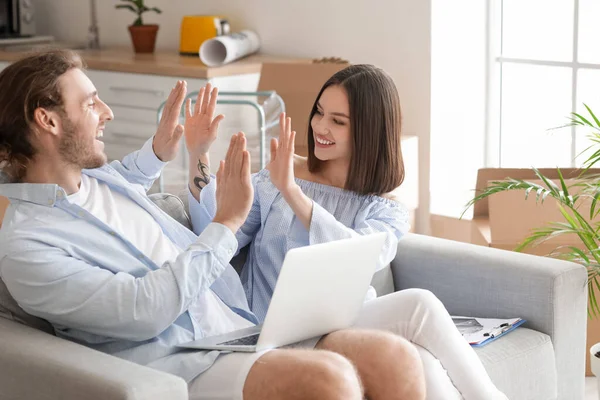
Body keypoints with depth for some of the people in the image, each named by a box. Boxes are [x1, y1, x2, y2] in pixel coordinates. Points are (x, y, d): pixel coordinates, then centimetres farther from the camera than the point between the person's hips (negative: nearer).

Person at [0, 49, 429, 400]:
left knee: (397, 358, -16)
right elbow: (146, 310, -19)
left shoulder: (97, 181, 16)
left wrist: (159, 151, 28)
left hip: (249, 331, 8)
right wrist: (227, 222, -13)